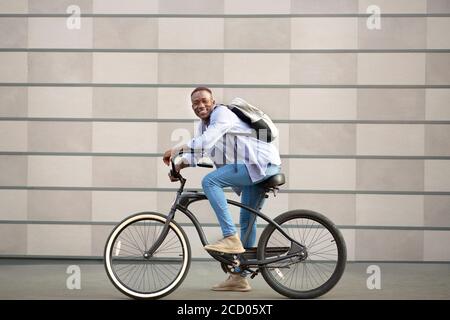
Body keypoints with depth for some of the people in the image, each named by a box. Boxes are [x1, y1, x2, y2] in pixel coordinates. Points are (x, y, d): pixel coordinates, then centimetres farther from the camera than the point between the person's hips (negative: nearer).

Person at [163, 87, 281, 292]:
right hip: (253, 168, 10)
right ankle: (240, 277, 17)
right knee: (247, 220, 12)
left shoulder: (222, 113, -14)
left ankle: (230, 238, -26)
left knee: (210, 181, -22)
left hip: (261, 163, -10)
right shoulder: (203, 124, 16)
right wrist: (179, 165, -4)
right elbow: (197, 151, 12)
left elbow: (206, 142, -28)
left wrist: (177, 149, -24)